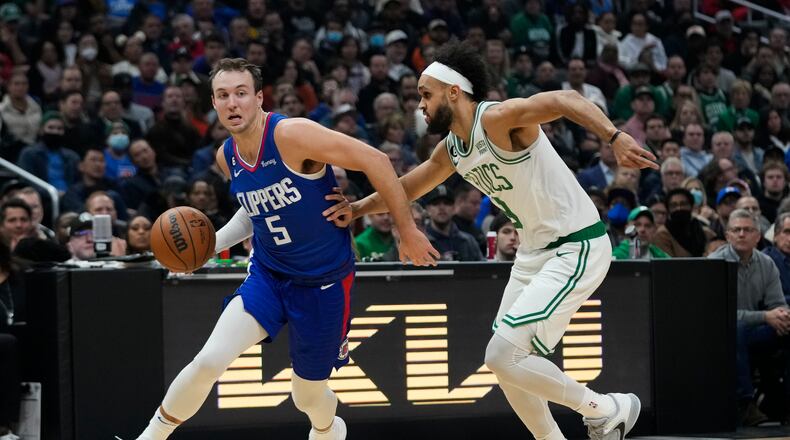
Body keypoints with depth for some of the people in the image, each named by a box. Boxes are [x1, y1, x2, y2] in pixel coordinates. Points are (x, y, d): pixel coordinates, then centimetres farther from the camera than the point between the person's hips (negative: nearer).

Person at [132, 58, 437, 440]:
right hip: (268, 276, 4)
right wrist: (211, 244, 4)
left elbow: (375, 161, -22)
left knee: (308, 397, 12)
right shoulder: (227, 157, -1)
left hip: (324, 283, -4)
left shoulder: (292, 135, -23)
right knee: (208, 361, -19)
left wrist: (408, 231, -18)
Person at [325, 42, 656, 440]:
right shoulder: (451, 149, 8)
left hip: (576, 248, -10)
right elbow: (407, 188, 26)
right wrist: (358, 207, 13)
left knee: (503, 355, -15)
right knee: (505, 362, 11)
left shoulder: (498, 119, -20)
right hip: (534, 250, 10)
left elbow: (565, 100, -36)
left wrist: (615, 138, -51)